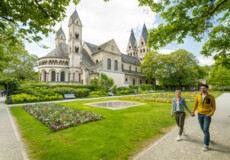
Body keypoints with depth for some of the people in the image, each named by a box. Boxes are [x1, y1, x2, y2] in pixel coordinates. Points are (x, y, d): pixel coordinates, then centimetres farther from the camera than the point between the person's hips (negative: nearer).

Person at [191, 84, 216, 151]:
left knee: (206, 129, -9)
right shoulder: (198, 96, -1)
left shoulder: (211, 97, -8)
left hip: (207, 115, -3)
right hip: (200, 114, 4)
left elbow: (213, 107, -2)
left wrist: (211, 114, -17)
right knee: (203, 129, 15)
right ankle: (208, 138, 42)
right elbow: (195, 104, 6)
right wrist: (192, 111, -6)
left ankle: (206, 145, 2)